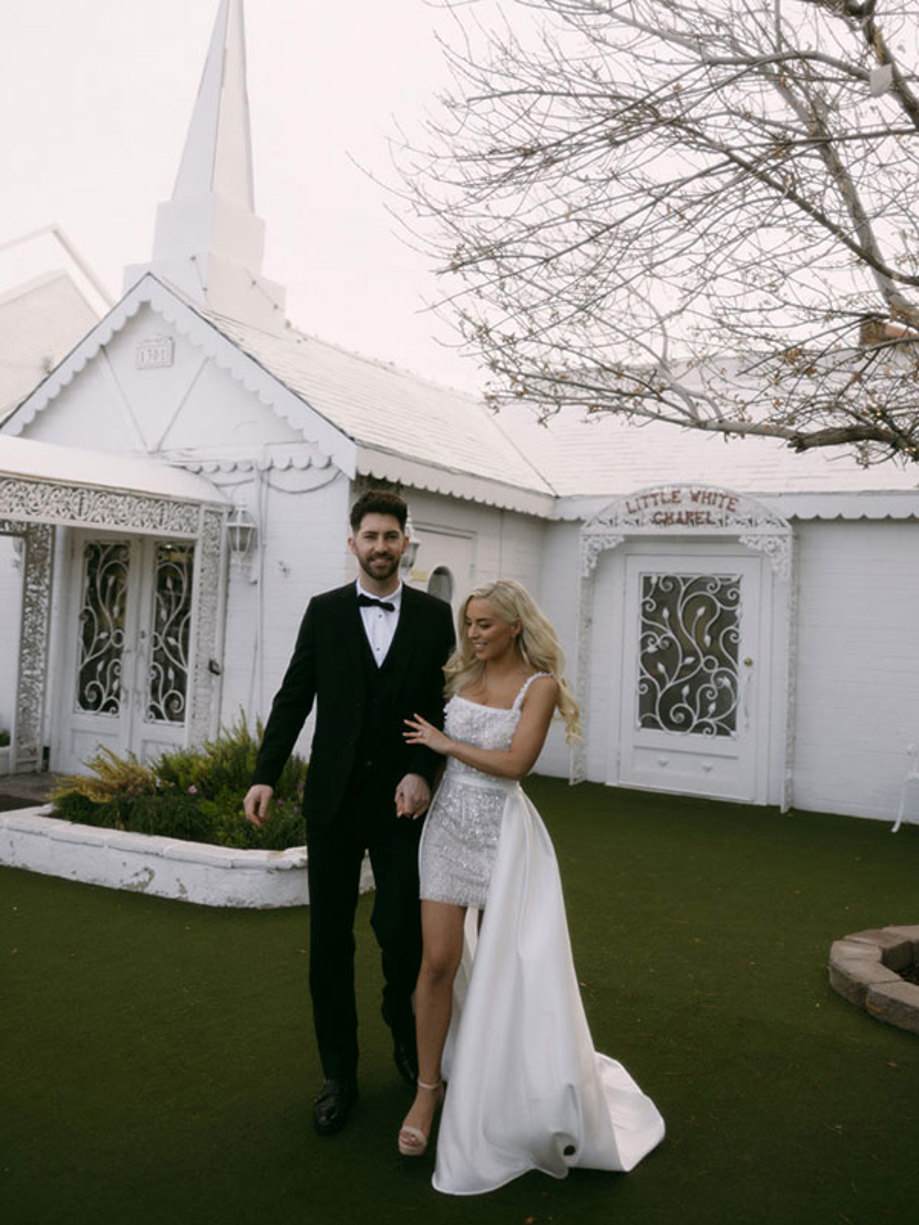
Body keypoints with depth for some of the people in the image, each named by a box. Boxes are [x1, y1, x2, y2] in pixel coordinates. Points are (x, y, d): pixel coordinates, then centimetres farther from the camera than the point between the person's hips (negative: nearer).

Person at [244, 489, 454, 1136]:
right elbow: (294, 698, 2)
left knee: (402, 931, -1)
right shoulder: (324, 611, 4)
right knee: (330, 940, 8)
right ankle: (339, 1076, 24)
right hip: (333, 800, 1)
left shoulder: (435, 615, 2)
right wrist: (266, 775, -7)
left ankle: (403, 1022, 33)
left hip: (402, 800, -1)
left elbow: (448, 704, 1)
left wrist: (422, 772, -12)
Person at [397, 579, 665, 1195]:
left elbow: (515, 762, -17)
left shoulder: (540, 685, -8)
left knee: (501, 962, 7)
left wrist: (444, 743, -12)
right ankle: (429, 1088, 12)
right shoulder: (462, 678, 7)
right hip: (449, 820, 3)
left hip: (502, 830, -3)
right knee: (440, 959, -2)